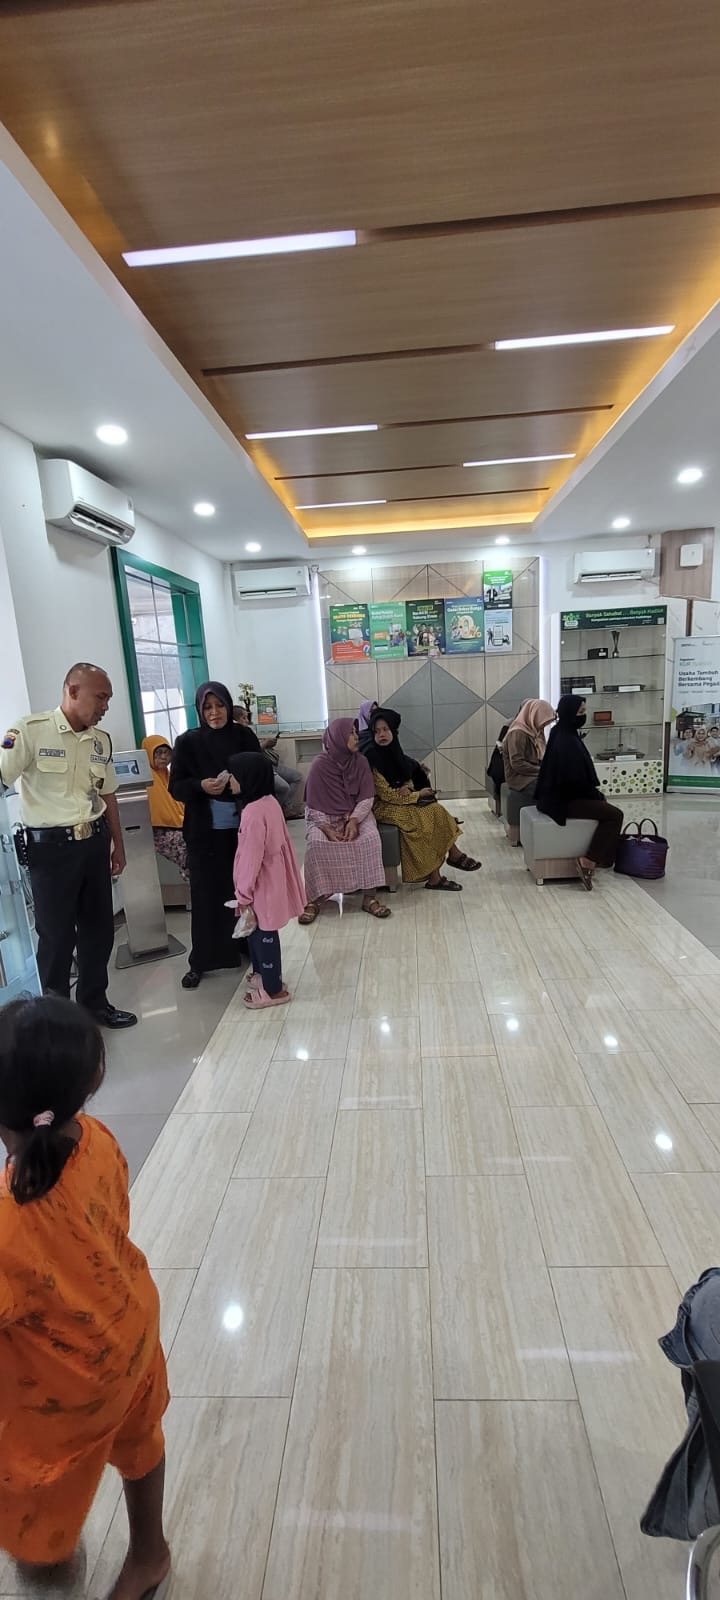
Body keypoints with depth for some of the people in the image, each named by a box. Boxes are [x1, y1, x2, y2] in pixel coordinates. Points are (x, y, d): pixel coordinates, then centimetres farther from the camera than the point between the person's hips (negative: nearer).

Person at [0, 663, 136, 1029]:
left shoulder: (101, 739, 7)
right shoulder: (30, 730, -11)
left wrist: (118, 844, 19)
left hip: (95, 842, 6)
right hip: (52, 847, -6)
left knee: (99, 928, 15)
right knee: (57, 935, 5)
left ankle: (94, 1002, 34)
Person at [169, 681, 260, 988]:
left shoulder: (245, 737, 2)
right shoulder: (188, 741, -1)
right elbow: (176, 788, -2)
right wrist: (201, 786, -20)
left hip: (243, 828, 1)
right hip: (204, 832, -1)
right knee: (206, 893, 4)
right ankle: (201, 960, 15)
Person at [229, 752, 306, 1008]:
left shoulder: (253, 813, -26)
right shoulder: (270, 802, 2)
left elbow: (251, 858, -24)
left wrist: (243, 895, -15)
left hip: (262, 887, -9)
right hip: (272, 880, 9)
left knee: (263, 936, 6)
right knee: (258, 933, 23)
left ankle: (273, 990, 20)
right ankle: (264, 974, 40)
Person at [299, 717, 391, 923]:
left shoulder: (360, 762, -2)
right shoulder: (320, 765, -11)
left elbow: (367, 797, -5)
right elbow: (314, 805, -9)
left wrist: (354, 820, -21)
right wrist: (328, 829, -22)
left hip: (355, 814, 2)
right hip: (324, 817, -2)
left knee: (370, 837, -28)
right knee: (316, 843, -32)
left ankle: (369, 897, -22)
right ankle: (313, 900, -20)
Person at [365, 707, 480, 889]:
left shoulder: (393, 752, 4)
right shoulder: (372, 759, -19)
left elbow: (408, 778, 13)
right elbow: (387, 794, -19)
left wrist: (406, 788, -11)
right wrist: (417, 794, -11)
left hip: (402, 800, 7)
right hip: (384, 806, -7)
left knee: (436, 811, -9)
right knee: (428, 816, -20)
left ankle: (453, 855, -5)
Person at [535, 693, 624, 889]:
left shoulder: (563, 735, 9)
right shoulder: (566, 742, -22)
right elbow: (576, 779, -21)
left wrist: (596, 793, 14)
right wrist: (598, 795, -6)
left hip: (560, 794, 10)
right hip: (564, 800, -10)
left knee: (607, 806, 19)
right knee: (614, 814, -9)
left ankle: (591, 858, 18)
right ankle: (589, 861, -8)